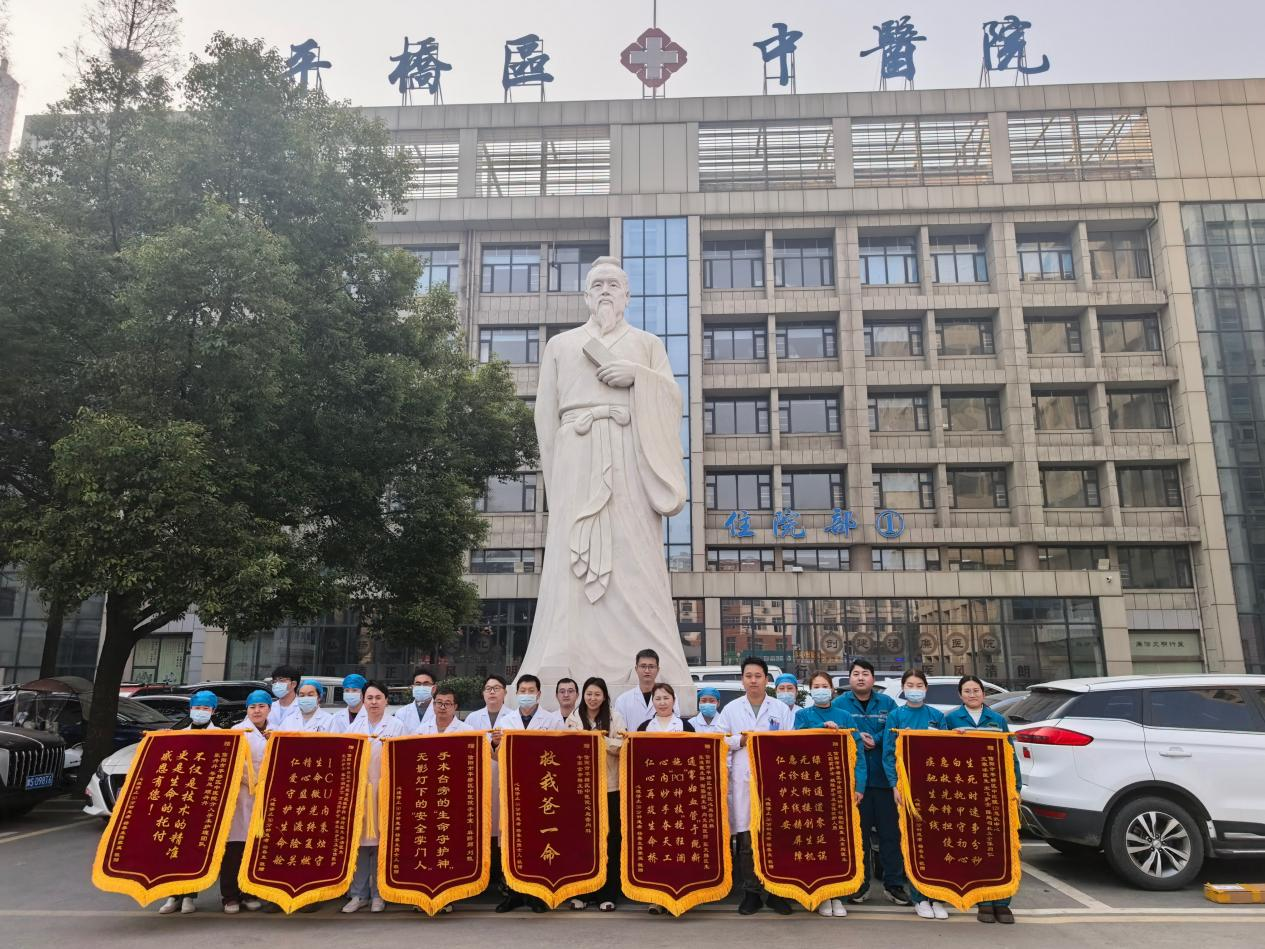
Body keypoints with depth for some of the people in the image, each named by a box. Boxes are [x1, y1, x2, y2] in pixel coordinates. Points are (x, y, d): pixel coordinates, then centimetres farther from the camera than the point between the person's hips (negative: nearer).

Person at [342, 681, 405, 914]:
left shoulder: (396, 725, 5)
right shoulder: (355, 726, 15)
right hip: (358, 789, 3)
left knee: (381, 842, -1)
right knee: (359, 842, 2)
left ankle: (379, 894, 9)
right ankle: (359, 893, 13)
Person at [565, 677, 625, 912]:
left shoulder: (615, 717, 5)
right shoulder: (573, 718, 8)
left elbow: (621, 747, -3)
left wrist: (600, 738, -15)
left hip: (609, 786, -1)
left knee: (610, 838, 0)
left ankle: (607, 894, 10)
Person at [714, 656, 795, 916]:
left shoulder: (782, 709, 9)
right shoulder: (731, 709, 11)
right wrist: (742, 740, -5)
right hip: (742, 781, 0)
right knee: (746, 839, 1)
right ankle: (751, 892, 12)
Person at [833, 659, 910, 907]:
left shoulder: (887, 703, 7)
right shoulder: (839, 704, 4)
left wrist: (876, 740, -15)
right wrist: (856, 739, -15)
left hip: (884, 777, 1)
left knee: (890, 832, 5)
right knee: (858, 833, 6)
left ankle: (893, 884, 16)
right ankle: (860, 884, 16)